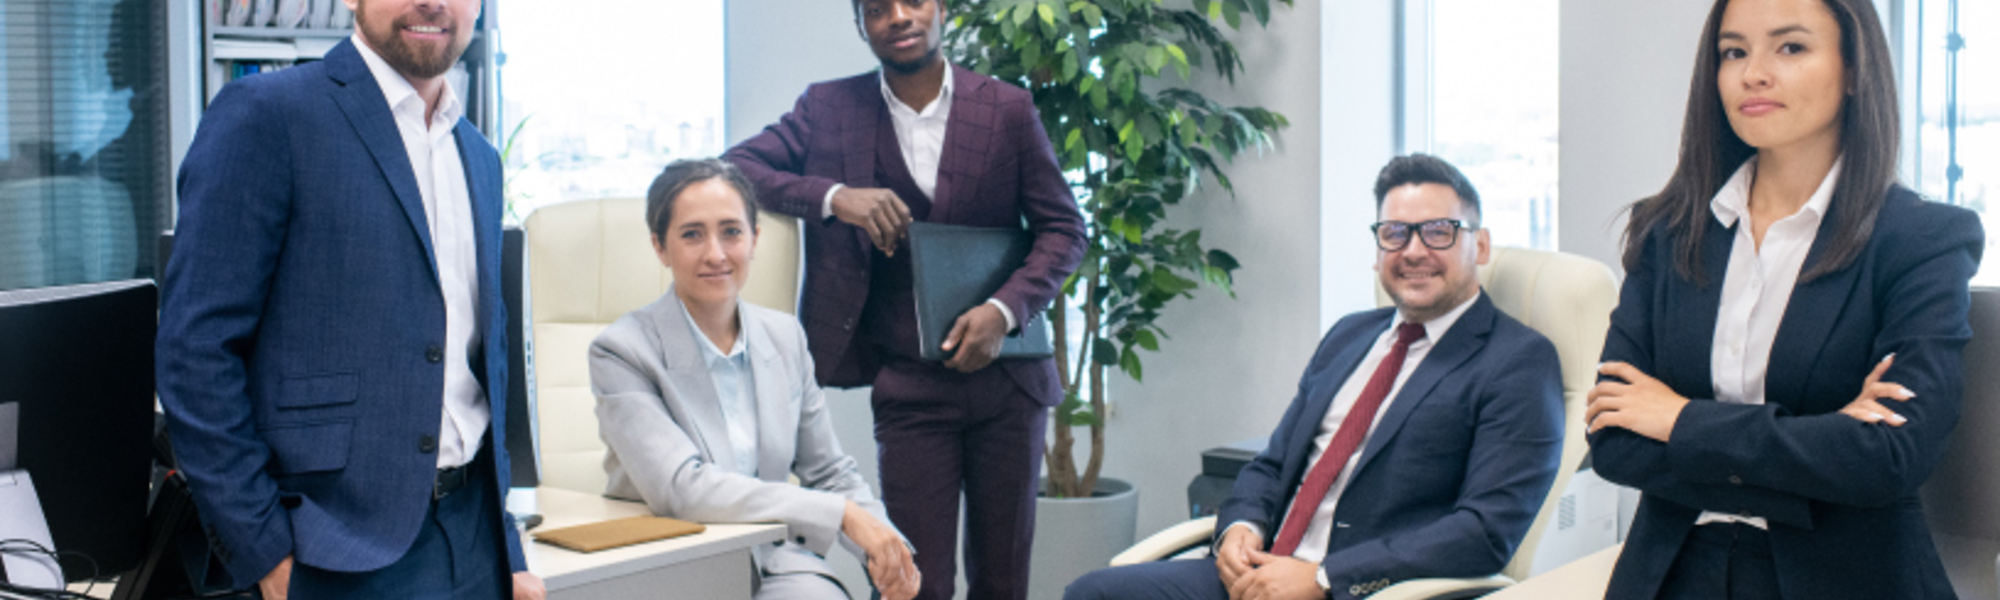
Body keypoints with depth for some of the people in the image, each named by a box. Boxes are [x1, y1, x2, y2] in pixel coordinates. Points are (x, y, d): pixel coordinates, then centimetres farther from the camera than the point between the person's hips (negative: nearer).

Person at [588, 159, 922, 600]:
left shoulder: (785, 337, 10)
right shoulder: (622, 352, -8)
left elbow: (828, 471, 17)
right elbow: (681, 488, -19)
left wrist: (883, 548, -4)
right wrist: (843, 514, -23)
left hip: (776, 564, 4)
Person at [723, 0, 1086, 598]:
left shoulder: (1008, 109, 2)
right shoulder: (831, 107, 3)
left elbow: (1063, 228, 3)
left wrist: (1004, 310, -14)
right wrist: (833, 196, -19)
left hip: (1007, 377, 1)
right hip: (908, 386, -1)